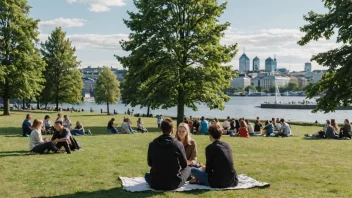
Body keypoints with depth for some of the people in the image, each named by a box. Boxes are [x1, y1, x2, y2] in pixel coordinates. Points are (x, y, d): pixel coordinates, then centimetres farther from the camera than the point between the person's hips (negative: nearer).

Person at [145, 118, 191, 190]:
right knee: (188, 169, 23)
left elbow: (150, 163, 4)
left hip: (155, 184, 2)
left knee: (147, 175, 34)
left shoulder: (152, 144, -10)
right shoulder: (178, 144, -17)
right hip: (174, 184, -1)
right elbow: (184, 165, -2)